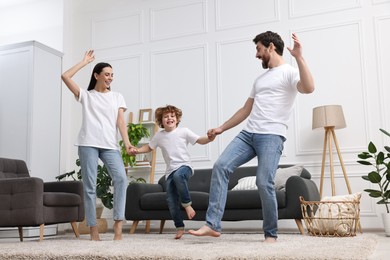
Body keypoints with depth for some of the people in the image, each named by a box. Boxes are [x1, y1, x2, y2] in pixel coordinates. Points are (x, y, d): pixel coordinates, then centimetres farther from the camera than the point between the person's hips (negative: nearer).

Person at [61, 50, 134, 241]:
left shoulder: (117, 97, 18)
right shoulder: (86, 95, 14)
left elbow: (120, 121, 8)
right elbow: (65, 77, 4)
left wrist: (127, 143, -7)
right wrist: (85, 62, 12)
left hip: (110, 145, 1)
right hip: (88, 144, -1)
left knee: (121, 178, -20)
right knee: (89, 185, -4)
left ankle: (118, 224, -18)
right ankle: (93, 230, 0)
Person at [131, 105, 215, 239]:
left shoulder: (183, 131, 0)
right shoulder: (159, 136, 10)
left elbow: (200, 140, 1)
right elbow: (149, 147, 24)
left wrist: (209, 138, -20)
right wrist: (137, 150, 6)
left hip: (184, 166, -4)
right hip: (170, 171, 4)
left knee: (178, 175, -40)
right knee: (171, 200, -4)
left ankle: (187, 204, -19)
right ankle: (179, 227, 10)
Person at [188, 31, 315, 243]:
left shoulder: (289, 72, 2)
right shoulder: (260, 79, 27)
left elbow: (309, 88, -20)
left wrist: (299, 57, -23)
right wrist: (222, 128, 25)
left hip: (272, 136, -7)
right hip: (248, 133, 7)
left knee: (264, 183, -16)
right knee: (221, 166, -11)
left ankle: (271, 234, 4)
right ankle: (213, 225, -12)